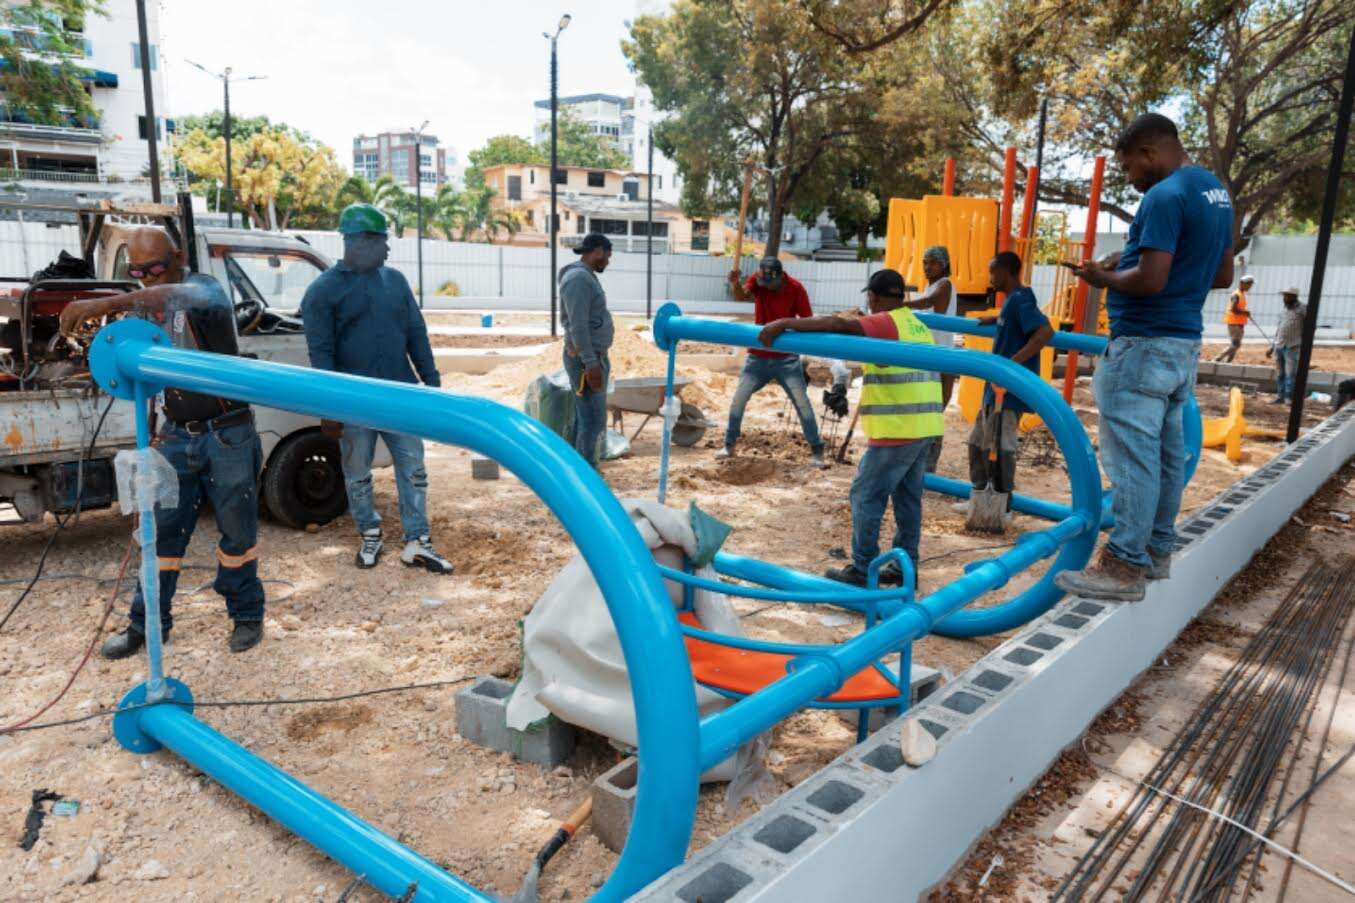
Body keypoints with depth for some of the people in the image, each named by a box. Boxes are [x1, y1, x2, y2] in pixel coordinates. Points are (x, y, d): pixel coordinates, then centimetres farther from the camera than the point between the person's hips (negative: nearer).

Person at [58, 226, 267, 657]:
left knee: (237, 531, 6)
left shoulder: (203, 287, -11)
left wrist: (109, 303, -46)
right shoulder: (144, 306, 10)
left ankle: (246, 616, 22)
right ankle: (147, 624, 23)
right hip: (177, 437, 6)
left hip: (226, 436, -6)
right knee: (163, 532, 10)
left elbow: (182, 296, -38)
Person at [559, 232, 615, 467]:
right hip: (586, 360, -10)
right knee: (593, 421, -9)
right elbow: (578, 326, -23)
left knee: (586, 419, 13)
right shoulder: (578, 278, -16)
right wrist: (591, 364, -24)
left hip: (595, 357, 10)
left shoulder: (586, 276, 15)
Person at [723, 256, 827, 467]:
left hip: (787, 357, -2)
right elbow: (742, 295, -28)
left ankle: (816, 451, 7)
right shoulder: (757, 281, -8)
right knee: (738, 399, 1)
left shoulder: (796, 288, -13)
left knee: (802, 402, -3)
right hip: (758, 356, 2)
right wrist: (735, 284, -49)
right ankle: (729, 445, 17)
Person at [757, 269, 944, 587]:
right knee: (907, 497, 15)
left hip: (897, 430, -9)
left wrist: (783, 323, -27)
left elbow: (836, 324, -25)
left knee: (866, 496, -1)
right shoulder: (917, 325, 16)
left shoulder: (885, 323, -11)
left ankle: (862, 570, 5)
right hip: (922, 427, 9)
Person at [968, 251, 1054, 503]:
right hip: (997, 387, 11)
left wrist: (1013, 362, -30)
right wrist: (991, 320, 30)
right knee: (978, 440, 16)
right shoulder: (1012, 300, 15)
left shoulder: (1020, 299, -14)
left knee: (1001, 445, -7)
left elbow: (1046, 332, -27)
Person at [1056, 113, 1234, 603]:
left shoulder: (1165, 196, -17)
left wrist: (1105, 277, -6)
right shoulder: (1216, 191, 14)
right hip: (1184, 342, 10)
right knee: (1167, 453, 14)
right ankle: (1157, 551, 24)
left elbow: (1149, 281, -23)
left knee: (1132, 457, -7)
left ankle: (1125, 567, -3)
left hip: (1144, 345, -10)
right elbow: (1223, 276, 20)